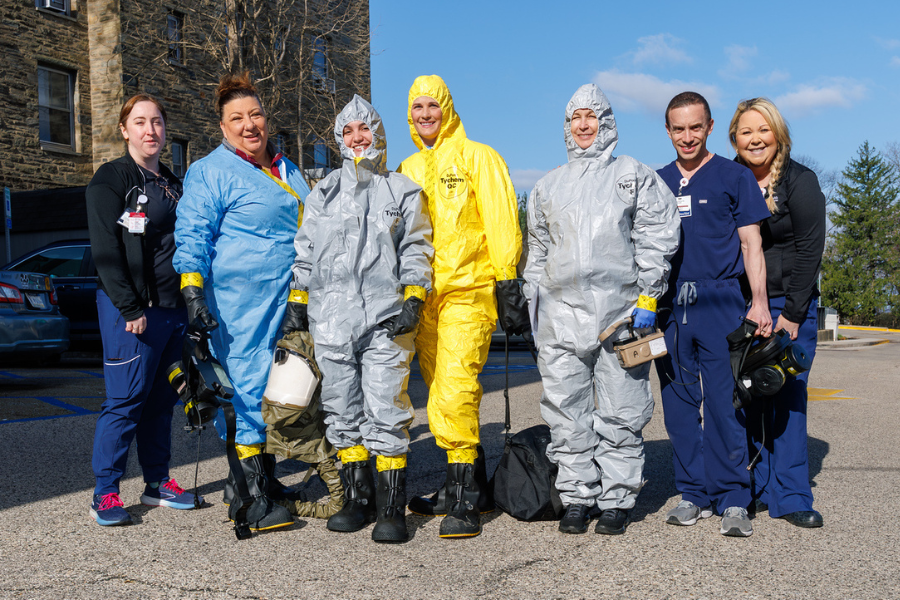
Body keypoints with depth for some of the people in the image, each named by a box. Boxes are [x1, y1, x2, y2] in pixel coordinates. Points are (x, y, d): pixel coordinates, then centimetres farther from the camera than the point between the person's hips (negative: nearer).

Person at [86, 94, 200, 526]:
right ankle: (105, 494, 3)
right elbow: (105, 252, -11)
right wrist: (130, 309, -17)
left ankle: (157, 482, 19)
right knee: (126, 399, -6)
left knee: (162, 399, 10)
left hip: (173, 308, 7)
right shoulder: (111, 178, -3)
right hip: (132, 309, -6)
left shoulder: (172, 183, 18)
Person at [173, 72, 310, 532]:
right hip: (239, 301, -7)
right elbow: (192, 236, -8)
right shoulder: (210, 171, -3)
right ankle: (248, 495, -1)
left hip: (290, 302, 8)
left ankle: (263, 477, 23)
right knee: (247, 387, -7)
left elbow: (308, 228, 28)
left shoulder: (287, 170, 19)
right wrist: (193, 291, -18)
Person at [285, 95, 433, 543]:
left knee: (386, 413, -7)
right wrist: (297, 301, 13)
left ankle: (391, 508, 1)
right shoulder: (323, 193, 18)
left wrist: (413, 299, -5)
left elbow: (416, 250, 7)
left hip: (385, 320, -3)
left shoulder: (403, 191, 11)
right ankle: (357, 498, 19)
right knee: (342, 413, 7)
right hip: (330, 320, 4)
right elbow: (304, 252, 20)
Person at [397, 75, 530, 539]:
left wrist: (508, 286, -11)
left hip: (467, 292, -6)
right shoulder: (407, 170, 19)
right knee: (440, 394, 9)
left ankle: (463, 499, -7)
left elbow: (501, 223, -4)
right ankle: (470, 487, 21)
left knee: (454, 391, -16)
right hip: (423, 297, 7)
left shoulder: (476, 157, 2)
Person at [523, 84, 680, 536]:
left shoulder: (636, 176, 11)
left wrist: (647, 300, -6)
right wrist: (533, 312, 14)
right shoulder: (548, 187, 21)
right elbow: (537, 253, 22)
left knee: (620, 414, -1)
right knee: (566, 415, 1)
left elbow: (656, 240, 3)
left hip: (620, 310, -3)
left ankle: (617, 500, 8)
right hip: (561, 314, 3)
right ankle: (577, 498, 11)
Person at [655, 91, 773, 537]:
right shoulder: (657, 182, 15)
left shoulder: (734, 176, 5)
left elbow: (751, 243, 2)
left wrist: (759, 301, -8)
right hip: (669, 305, 4)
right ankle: (694, 493, 16)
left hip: (720, 303, -4)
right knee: (679, 403, 6)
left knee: (724, 402, -6)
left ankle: (732, 499, 2)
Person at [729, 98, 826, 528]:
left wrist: (792, 313, -11)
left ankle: (791, 498, 3)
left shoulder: (800, 182, -3)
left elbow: (809, 250, -6)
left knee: (787, 397, -3)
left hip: (791, 305, -2)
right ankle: (753, 488, 13)